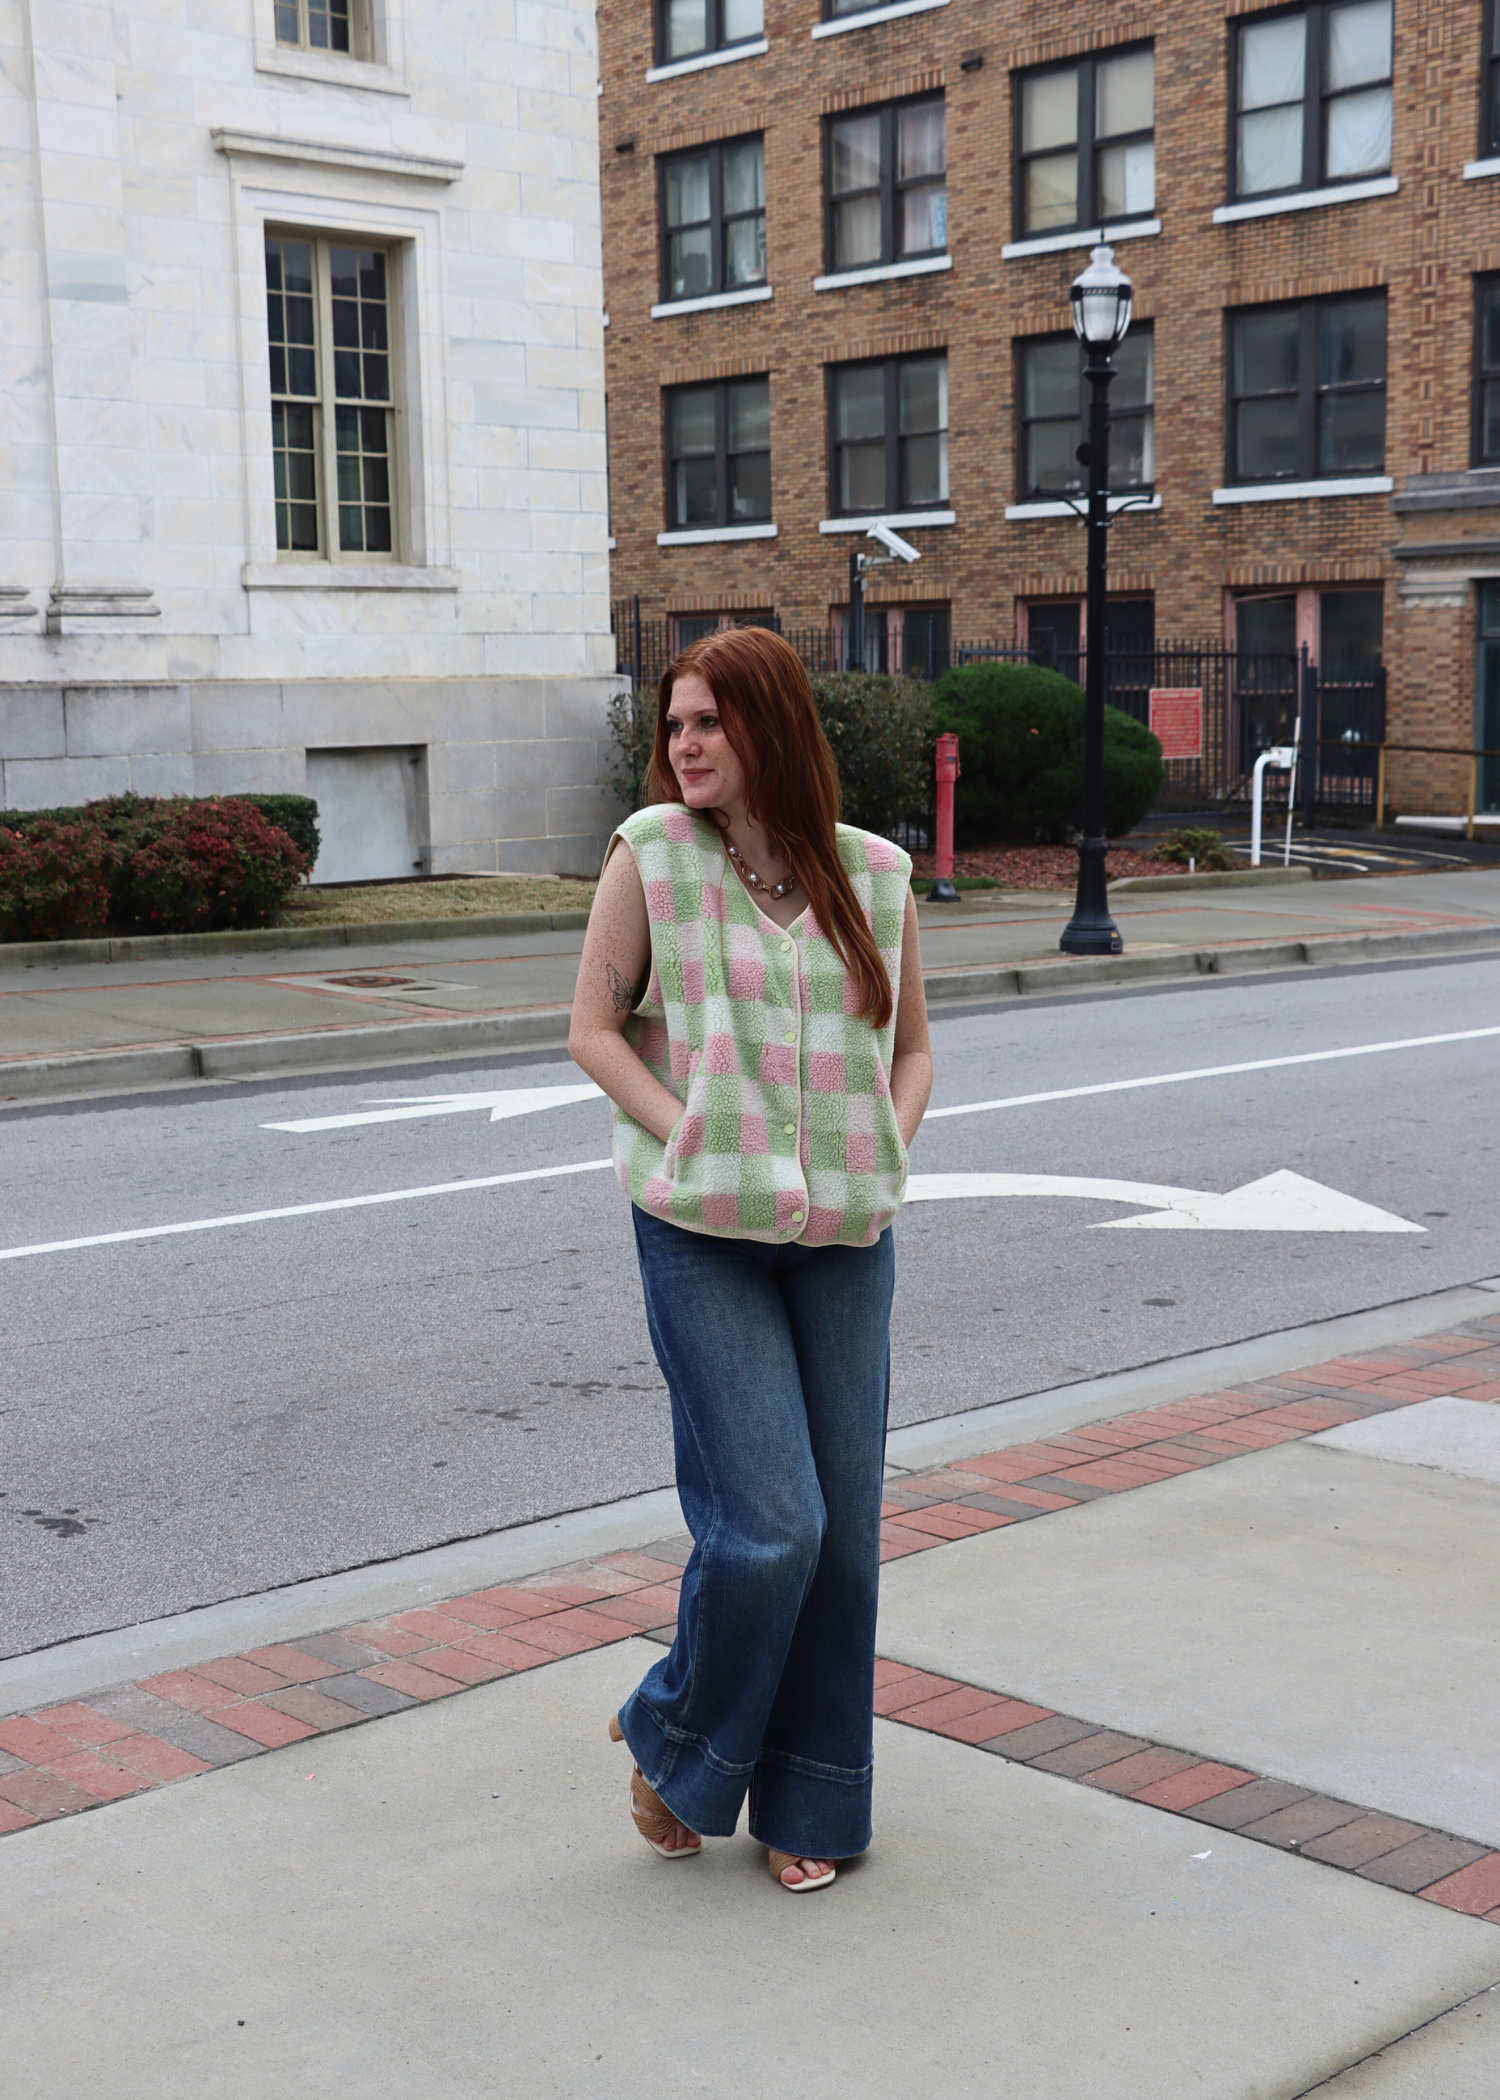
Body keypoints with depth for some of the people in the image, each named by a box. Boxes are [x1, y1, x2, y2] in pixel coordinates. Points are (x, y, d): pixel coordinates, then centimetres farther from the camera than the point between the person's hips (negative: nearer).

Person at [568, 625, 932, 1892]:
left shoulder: (873, 875, 4)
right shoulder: (652, 853, -3)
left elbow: (911, 1048, 14)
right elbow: (594, 1029, -1)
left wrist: (885, 1158, -4)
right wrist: (701, 1147, -11)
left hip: (845, 1241, 3)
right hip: (704, 1232, -3)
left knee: (844, 1528, 7)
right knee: (769, 1522, -10)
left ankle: (809, 1804, 24)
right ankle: (676, 1749, 18)